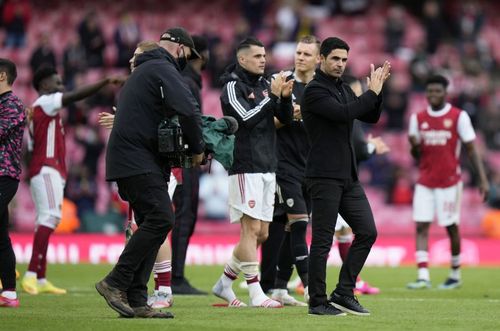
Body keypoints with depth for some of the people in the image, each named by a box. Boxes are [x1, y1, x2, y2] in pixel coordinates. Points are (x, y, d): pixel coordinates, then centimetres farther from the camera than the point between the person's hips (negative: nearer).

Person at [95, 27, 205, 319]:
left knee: (151, 224, 8)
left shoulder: (144, 70, 25)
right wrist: (197, 149, -7)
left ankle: (136, 301, 3)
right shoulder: (163, 69, -8)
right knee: (161, 218, -16)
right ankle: (116, 283, -16)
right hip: (138, 161, -11)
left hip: (132, 160, 11)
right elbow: (188, 110, -21)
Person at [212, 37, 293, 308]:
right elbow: (247, 119, -18)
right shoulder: (233, 87, -6)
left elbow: (286, 119, 13)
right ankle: (255, 293, -8)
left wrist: (285, 97, -5)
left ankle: (224, 283, 19)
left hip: (267, 168, 8)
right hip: (246, 168, -8)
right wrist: (272, 95, -17)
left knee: (261, 234, 8)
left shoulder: (264, 85, 15)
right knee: (252, 229, -10)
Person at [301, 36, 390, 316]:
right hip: (324, 176, -8)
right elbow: (343, 113, -23)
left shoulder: (344, 89, 17)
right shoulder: (315, 91, -10)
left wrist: (377, 90, 1)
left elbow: (370, 117, 17)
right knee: (323, 241, -4)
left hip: (349, 177, 8)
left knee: (367, 232, 5)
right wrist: (372, 92, -14)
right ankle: (318, 302, 3)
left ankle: (343, 293, 11)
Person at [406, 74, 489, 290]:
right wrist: (415, 146, -12)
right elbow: (416, 156, 12)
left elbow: (471, 149, -2)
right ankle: (423, 276, -13)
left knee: (451, 227, 3)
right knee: (421, 226, -8)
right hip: (425, 182, 3)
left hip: (449, 181, -3)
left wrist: (483, 179, -8)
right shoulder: (418, 118, 8)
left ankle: (455, 274, 18)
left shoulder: (459, 117, -3)